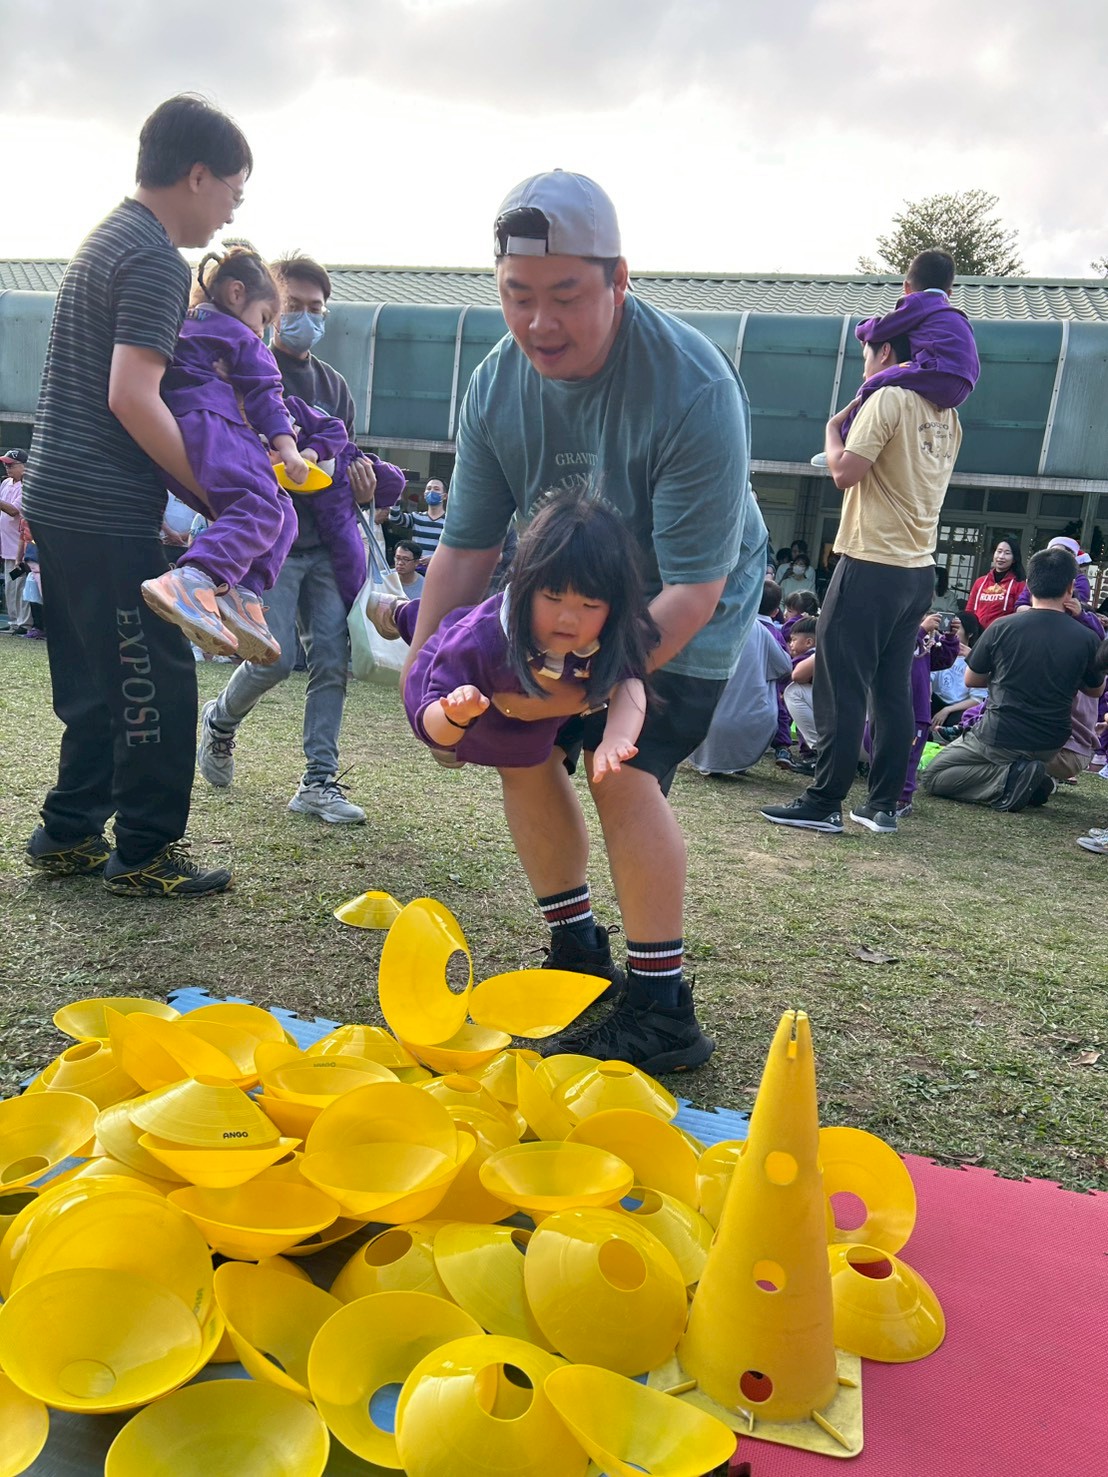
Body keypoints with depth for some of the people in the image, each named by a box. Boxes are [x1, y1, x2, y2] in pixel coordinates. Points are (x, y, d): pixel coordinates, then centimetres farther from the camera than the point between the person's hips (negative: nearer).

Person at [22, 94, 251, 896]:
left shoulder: (108, 239, 19)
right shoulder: (158, 260, -12)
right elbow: (133, 397, -21)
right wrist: (218, 492, -14)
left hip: (60, 500, 10)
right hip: (108, 514, -10)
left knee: (101, 682, 15)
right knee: (160, 682, -2)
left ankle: (69, 835, 23)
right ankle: (146, 853, 7)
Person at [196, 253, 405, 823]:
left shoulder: (334, 385, 19)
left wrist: (364, 475, 1)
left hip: (326, 545, 5)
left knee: (333, 662, -4)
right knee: (275, 659, -9)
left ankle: (319, 781, 3)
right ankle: (221, 719, 24)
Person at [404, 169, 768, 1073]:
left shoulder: (694, 390, -32)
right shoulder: (496, 386, -13)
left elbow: (692, 590, -33)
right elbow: (467, 548, -8)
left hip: (690, 611, -6)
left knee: (624, 767, -20)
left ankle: (664, 1012, -7)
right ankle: (579, 953, 17)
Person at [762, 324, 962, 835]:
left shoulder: (888, 398, -9)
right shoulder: (945, 413, 16)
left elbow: (846, 473, -15)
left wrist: (834, 426, 2)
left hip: (872, 565, -8)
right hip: (918, 569, 8)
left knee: (841, 688, -5)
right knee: (893, 691, 9)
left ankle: (824, 803, -3)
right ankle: (883, 804, 12)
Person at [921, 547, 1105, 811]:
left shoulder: (1002, 628, -12)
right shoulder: (1087, 639, -7)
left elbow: (971, 680, 3)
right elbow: (1096, 691, 12)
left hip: (1000, 740, -4)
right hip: (1050, 747, 4)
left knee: (932, 778, 9)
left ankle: (1007, 779, -11)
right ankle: (1033, 780, 7)